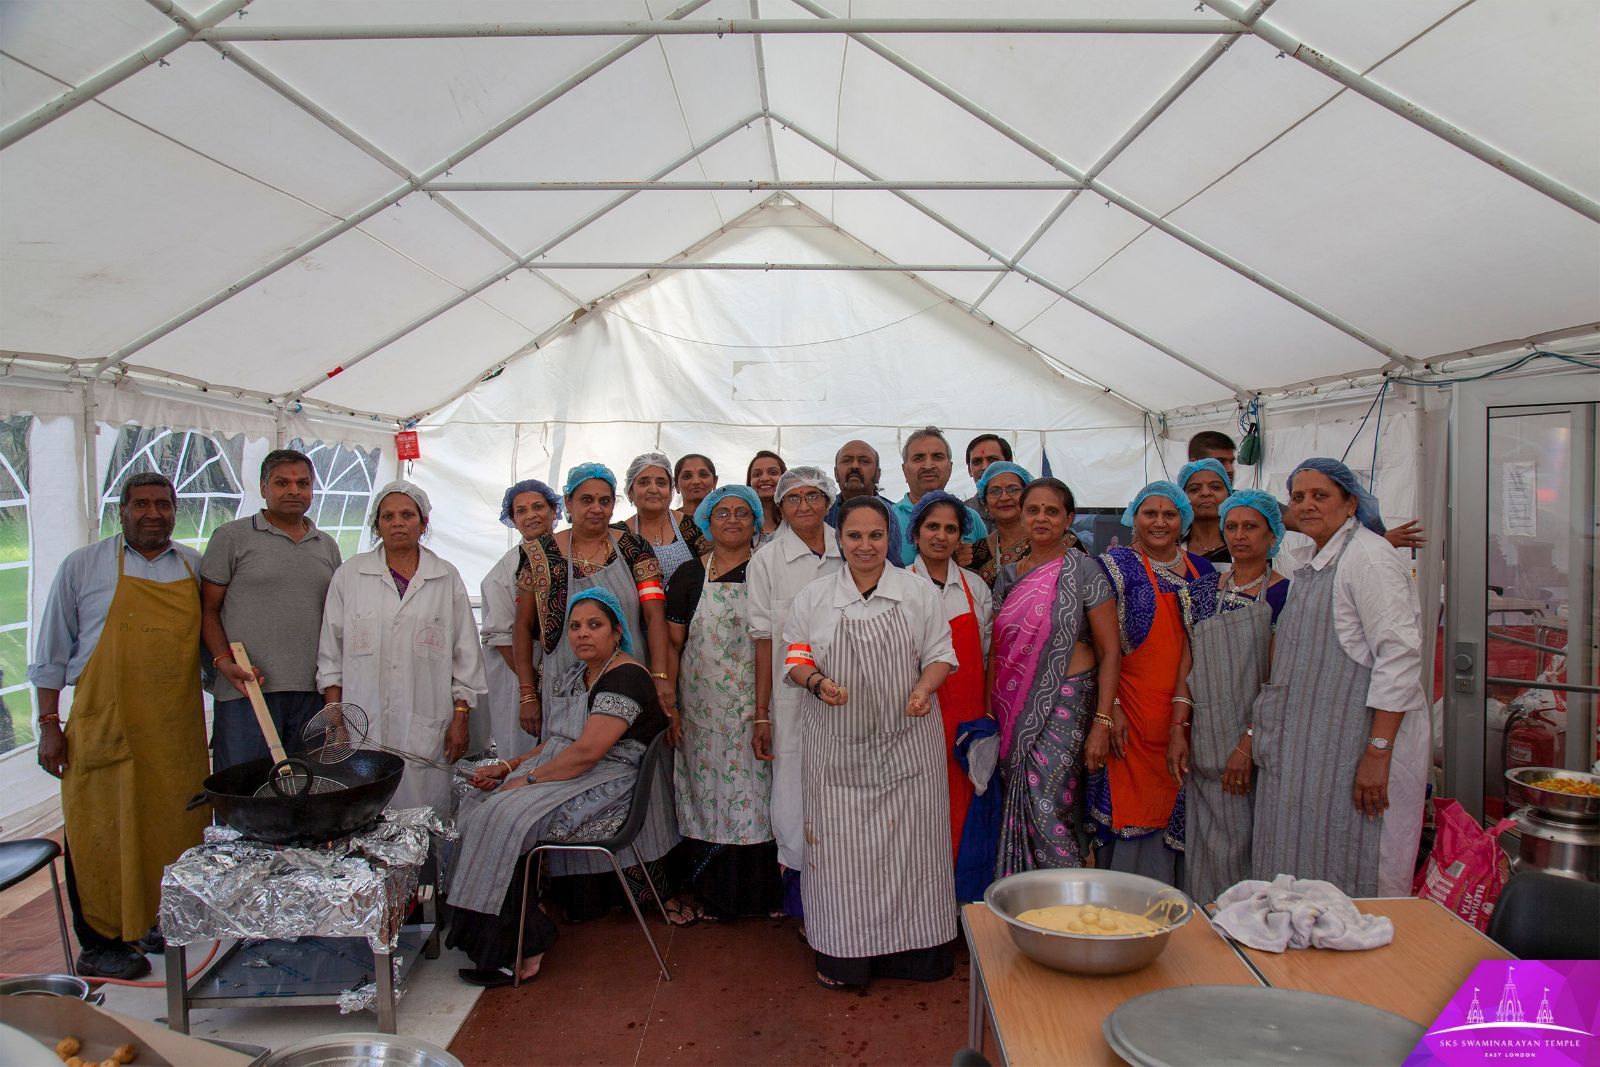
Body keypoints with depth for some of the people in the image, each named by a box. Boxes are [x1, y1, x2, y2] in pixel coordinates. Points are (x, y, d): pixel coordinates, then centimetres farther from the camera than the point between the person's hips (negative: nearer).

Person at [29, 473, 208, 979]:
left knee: (173, 826, 7)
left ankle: (153, 920, 26)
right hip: (104, 726, -3)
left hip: (177, 728, 3)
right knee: (101, 834, 2)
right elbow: (52, 652, 4)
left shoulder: (194, 567, 10)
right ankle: (100, 943, 15)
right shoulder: (83, 567, 2)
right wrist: (49, 723, 0)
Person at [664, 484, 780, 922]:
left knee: (753, 791, 2)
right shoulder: (690, 575, 6)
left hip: (756, 706, -1)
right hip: (703, 710, 1)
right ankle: (711, 891, 17)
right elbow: (673, 643, 5)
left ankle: (758, 892, 14)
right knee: (707, 791, 6)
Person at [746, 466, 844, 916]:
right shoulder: (767, 559, 0)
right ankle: (800, 896, 17)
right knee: (796, 789, 1)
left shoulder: (847, 553, 7)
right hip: (792, 697, -2)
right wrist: (761, 714, -6)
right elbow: (764, 638, -3)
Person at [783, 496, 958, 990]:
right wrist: (817, 682, -13)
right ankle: (842, 954, 17)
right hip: (840, 746, 0)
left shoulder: (919, 592, 3)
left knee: (909, 843, 4)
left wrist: (924, 688, -14)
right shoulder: (814, 597, 4)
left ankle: (915, 947, 20)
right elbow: (795, 658, 8)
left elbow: (940, 654, 5)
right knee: (841, 846, 3)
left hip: (908, 742, 0)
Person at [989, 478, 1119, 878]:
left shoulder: (1082, 569, -5)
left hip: (1064, 704, -5)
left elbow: (1110, 651, -7)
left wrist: (1102, 721, -13)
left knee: (1045, 808, -13)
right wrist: (989, 710, 8)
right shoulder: (1010, 574, 11)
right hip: (1014, 710, 6)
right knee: (1018, 809, 7)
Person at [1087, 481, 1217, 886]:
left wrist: (1183, 701, -9)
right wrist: (1111, 707, -14)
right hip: (1131, 710, -4)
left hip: (1184, 710, 4)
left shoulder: (1201, 571, 11)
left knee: (1173, 807, 8)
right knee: (1127, 805, -2)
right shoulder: (1118, 565, -2)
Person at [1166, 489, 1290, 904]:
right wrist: (1178, 731, 0)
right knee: (1208, 850, 5)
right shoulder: (1202, 590, 10)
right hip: (1206, 745, 4)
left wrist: (1249, 743, -15)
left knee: (1251, 847, -1)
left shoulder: (1284, 592, -2)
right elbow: (1186, 664, 9)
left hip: (1256, 744, -3)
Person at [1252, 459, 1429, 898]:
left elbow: (1400, 655, -18)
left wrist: (1377, 753, -23)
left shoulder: (1367, 557, -11)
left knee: (1356, 882, -3)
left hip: (1358, 745, -9)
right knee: (1306, 870, 12)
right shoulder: (1311, 567, 18)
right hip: (1313, 746, 9)